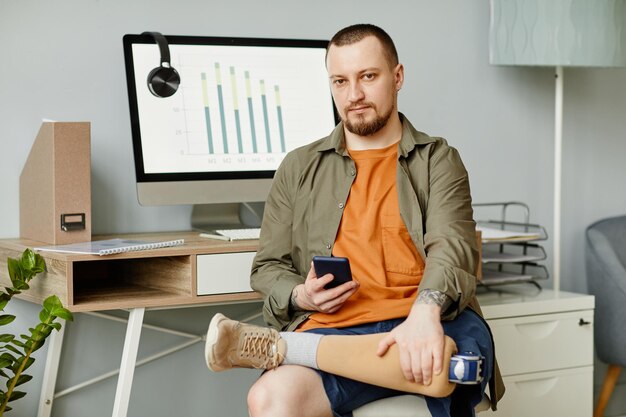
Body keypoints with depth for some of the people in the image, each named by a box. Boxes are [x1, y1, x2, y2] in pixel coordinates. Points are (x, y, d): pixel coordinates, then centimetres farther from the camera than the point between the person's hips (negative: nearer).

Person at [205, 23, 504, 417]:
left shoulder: (438, 160, 12)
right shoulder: (299, 168, 19)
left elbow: (452, 247, -6)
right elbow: (268, 267, 21)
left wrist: (425, 312, -28)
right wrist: (299, 297, -4)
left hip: (426, 324, 1)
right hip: (332, 327, -1)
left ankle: (275, 347, -25)